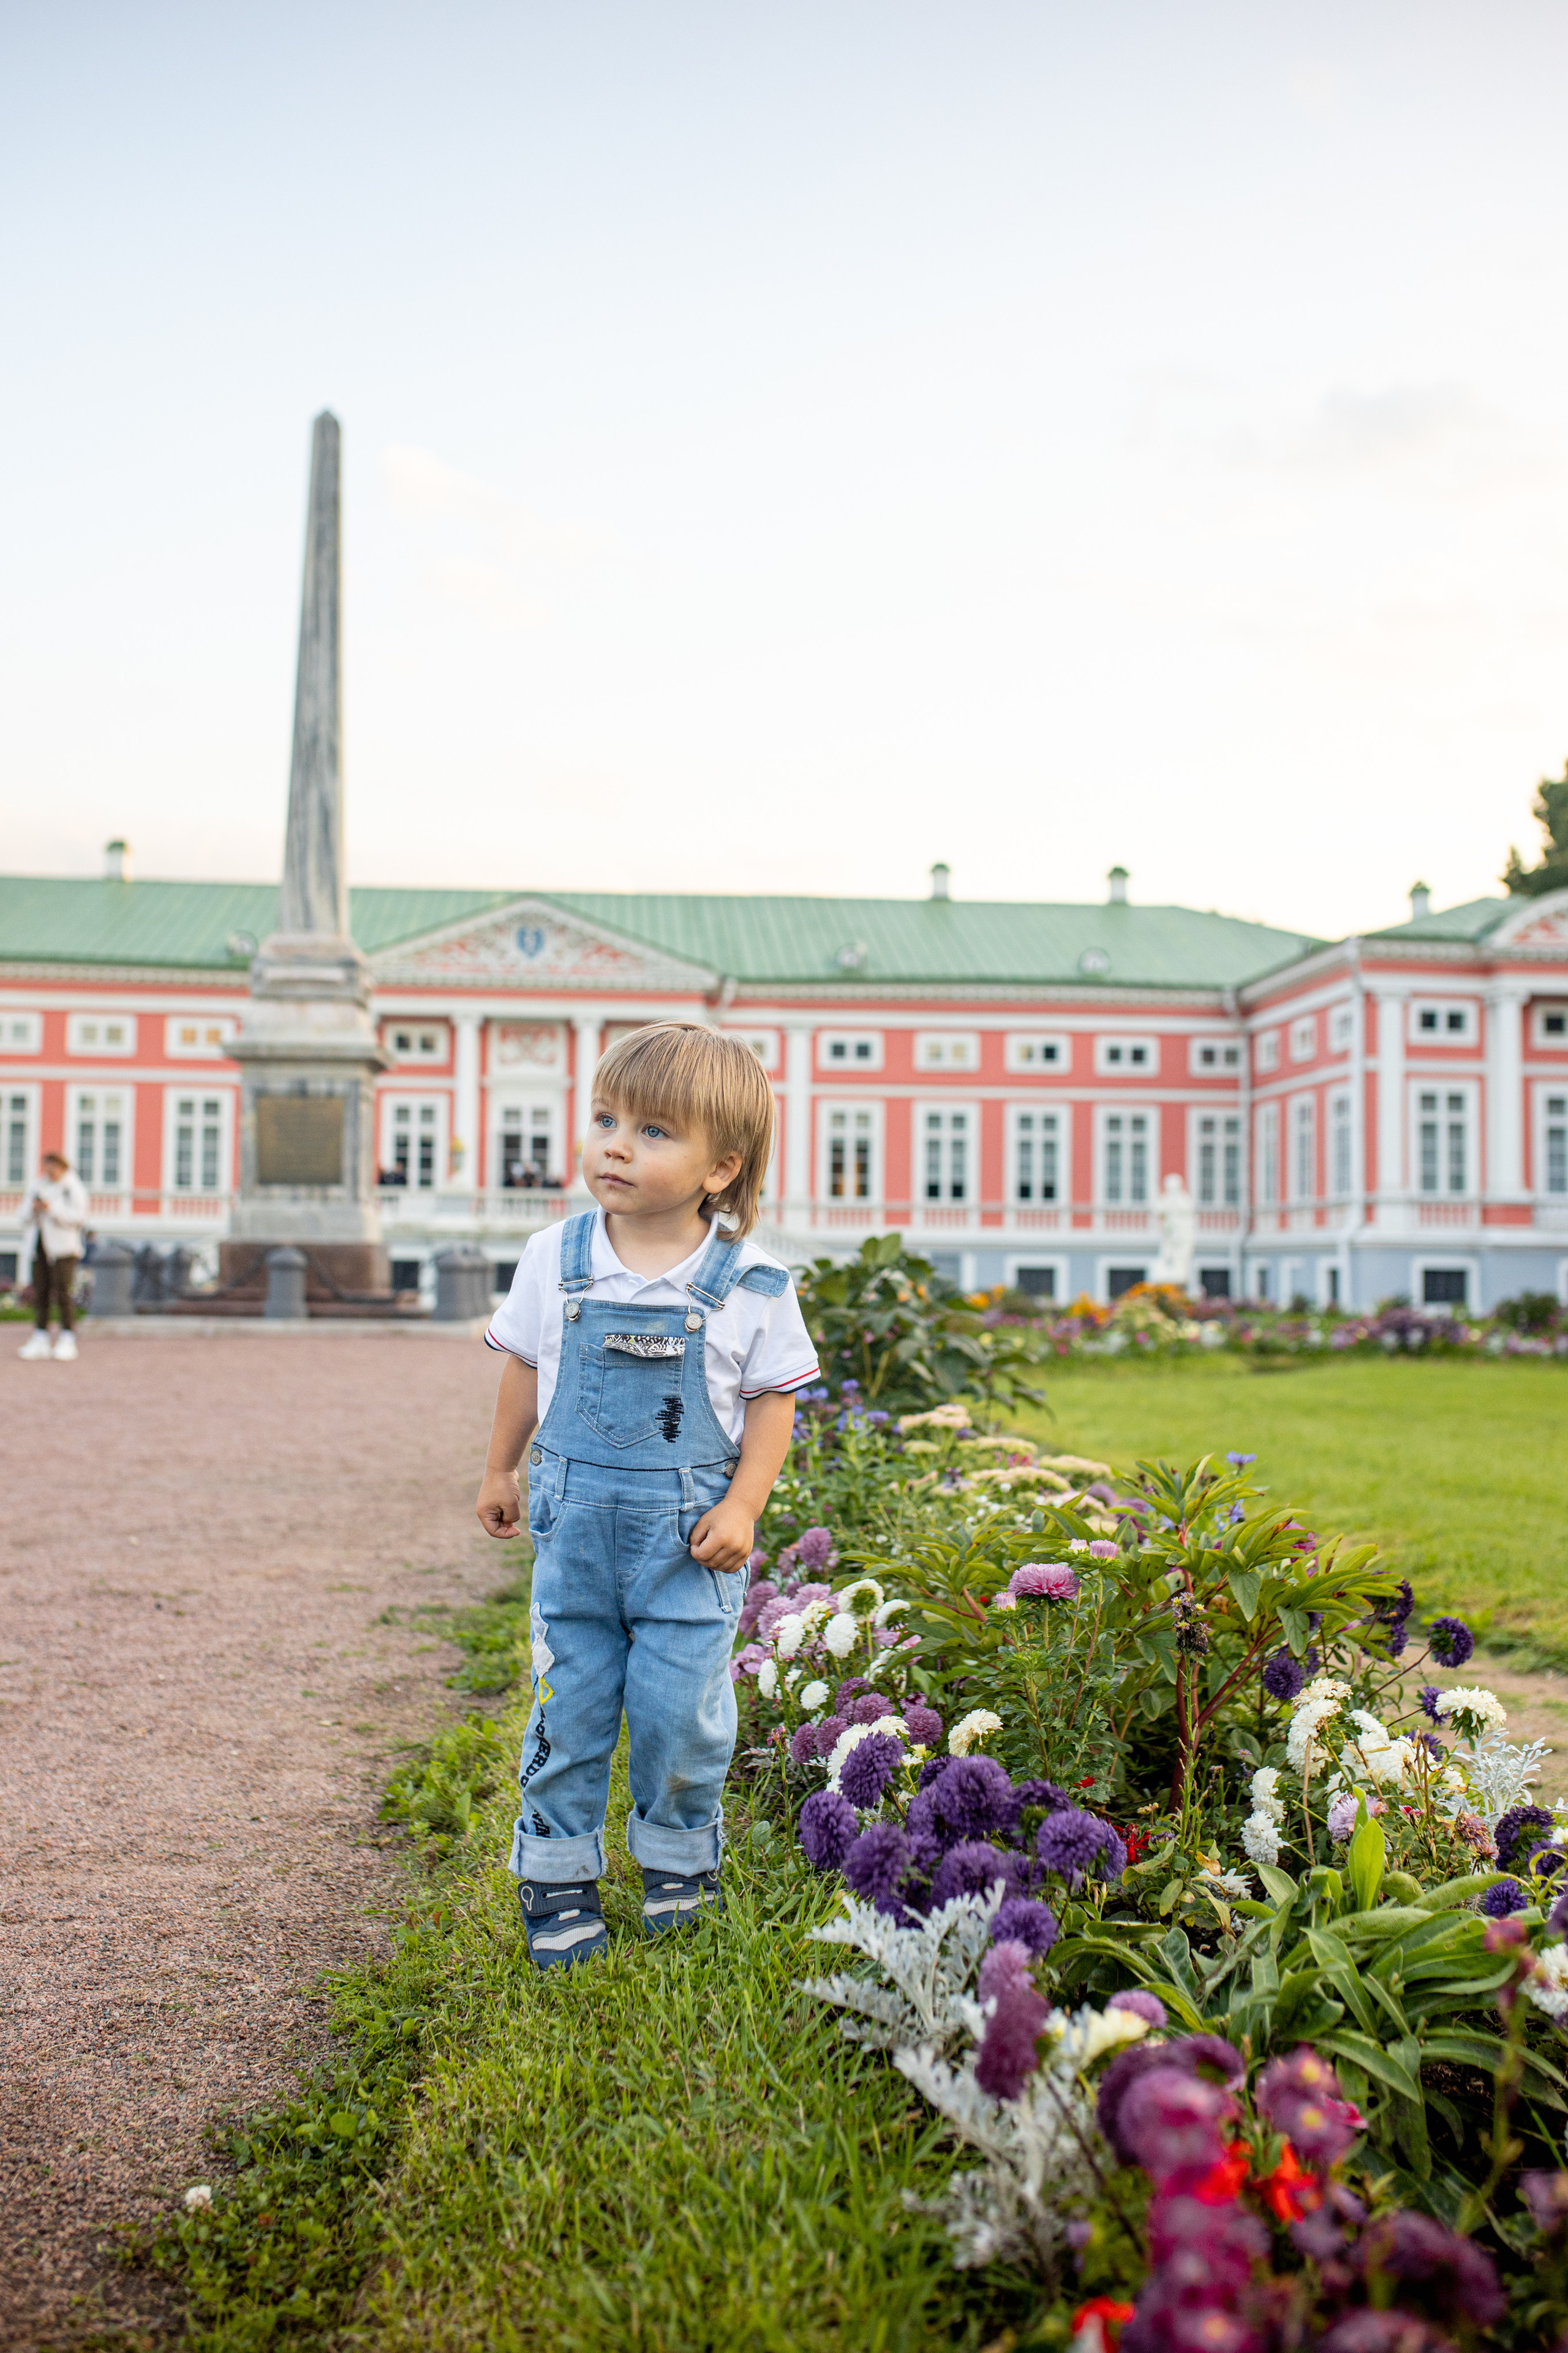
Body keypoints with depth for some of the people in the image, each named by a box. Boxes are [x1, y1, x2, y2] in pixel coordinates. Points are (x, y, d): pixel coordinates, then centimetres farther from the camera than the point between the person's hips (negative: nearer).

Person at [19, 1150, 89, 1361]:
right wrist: (33, 1209, -3)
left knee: (63, 1292, -9)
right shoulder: (40, 1188, 18)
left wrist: (52, 1209, -18)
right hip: (40, 1246, 6)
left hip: (63, 1247, -6)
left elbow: (79, 1217, -12)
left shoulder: (74, 1189, -1)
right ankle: (40, 1340, 7)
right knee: (40, 1292, 3)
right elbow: (27, 1217, 19)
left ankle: (67, 1341, -6)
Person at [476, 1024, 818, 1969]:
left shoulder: (750, 1283, -9)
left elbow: (774, 1401, -2)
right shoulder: (556, 1260, -2)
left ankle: (679, 1858, 27)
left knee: (682, 1709, 2)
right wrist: (501, 1472, 17)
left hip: (689, 1534, -2)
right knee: (569, 1703, 8)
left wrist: (744, 1506, -10)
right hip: (576, 1522, 2)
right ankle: (558, 1874, 24)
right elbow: (527, 1370, 11)